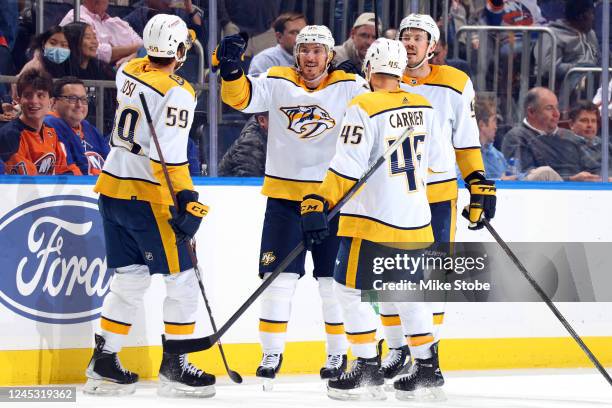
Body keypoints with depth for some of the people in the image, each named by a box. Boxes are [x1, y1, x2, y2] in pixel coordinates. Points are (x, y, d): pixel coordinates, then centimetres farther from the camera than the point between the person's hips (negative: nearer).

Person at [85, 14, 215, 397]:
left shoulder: (130, 71, 5)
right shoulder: (177, 94, -16)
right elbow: (170, 156, -22)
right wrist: (186, 201, -22)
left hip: (112, 190, 8)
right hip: (147, 197, -8)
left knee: (130, 279, 16)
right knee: (181, 279, 2)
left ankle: (104, 361, 17)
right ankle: (174, 366, 3)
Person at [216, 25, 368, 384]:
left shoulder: (349, 87, -1)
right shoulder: (277, 82, 1)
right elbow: (240, 97, -11)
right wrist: (231, 69, -28)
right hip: (284, 193, 1)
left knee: (334, 279, 6)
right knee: (279, 275, -1)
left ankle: (339, 352, 20)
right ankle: (272, 353, 8)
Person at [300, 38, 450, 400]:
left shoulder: (364, 109, -13)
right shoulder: (423, 108, 5)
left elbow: (347, 167, -19)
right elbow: (441, 162, 13)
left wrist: (319, 205, -19)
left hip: (374, 220, -7)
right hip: (416, 220, 7)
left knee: (351, 289, 2)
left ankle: (369, 370, -2)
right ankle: (428, 368, 20)